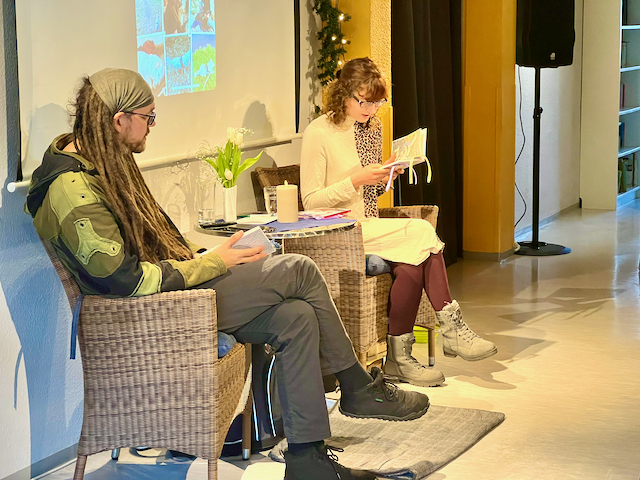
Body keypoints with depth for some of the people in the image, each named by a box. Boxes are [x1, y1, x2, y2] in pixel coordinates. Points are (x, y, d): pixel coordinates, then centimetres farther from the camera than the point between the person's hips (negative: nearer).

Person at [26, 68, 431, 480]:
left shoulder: (100, 163, 11)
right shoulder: (72, 190, -22)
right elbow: (126, 281, -25)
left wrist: (201, 257, 5)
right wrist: (211, 264, -16)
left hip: (174, 289, 10)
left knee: (295, 317, -8)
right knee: (299, 270, -12)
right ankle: (359, 389, 8)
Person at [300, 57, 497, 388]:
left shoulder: (373, 128, 14)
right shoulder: (318, 133, -8)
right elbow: (311, 201, -11)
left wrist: (385, 178, 1)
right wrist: (357, 179, -19)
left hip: (371, 228, 7)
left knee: (412, 263, -25)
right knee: (421, 232, -25)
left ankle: (399, 355, -19)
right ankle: (451, 327, -14)